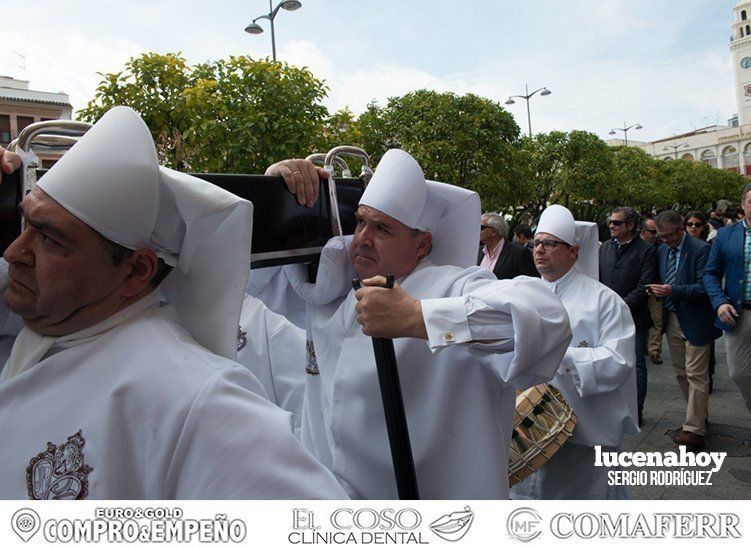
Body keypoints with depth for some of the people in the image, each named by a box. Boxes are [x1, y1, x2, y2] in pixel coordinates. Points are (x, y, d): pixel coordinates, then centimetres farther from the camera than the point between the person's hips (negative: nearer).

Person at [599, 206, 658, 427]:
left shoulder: (646, 250, -5)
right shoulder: (605, 247, 11)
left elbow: (645, 286, -11)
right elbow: (596, 279, 13)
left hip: (634, 316, -5)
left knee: (636, 365, 3)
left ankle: (636, 411, 14)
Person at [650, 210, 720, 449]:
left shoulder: (700, 249, -13)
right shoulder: (662, 250, 8)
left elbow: (704, 287, -18)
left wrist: (672, 291, -27)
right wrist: (657, 290, -5)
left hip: (695, 321, -7)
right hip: (672, 319, 7)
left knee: (696, 375, -3)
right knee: (681, 373, 15)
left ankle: (694, 430, 3)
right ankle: (699, 416, 30)